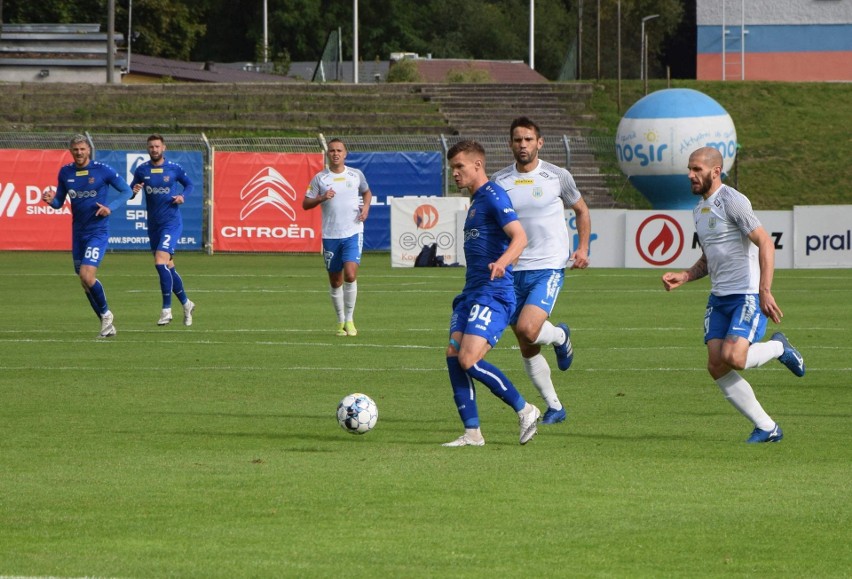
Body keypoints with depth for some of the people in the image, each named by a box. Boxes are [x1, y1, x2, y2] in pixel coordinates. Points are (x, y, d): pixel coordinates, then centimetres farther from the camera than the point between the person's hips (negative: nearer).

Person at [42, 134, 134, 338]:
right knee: (85, 282, 8)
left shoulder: (102, 170, -8)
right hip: (78, 233, 6)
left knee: (87, 275, -20)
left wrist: (110, 207, -17)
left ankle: (106, 314, 3)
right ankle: (108, 325, 22)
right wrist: (51, 201, -11)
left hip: (98, 231, -6)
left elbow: (126, 191, -1)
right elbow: (59, 201, 13)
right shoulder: (65, 173, 5)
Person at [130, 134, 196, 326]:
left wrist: (183, 196, -9)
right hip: (153, 225, 5)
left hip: (172, 223, -5)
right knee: (168, 268, 11)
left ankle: (166, 309, -14)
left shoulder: (174, 168, -3)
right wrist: (134, 192, -18)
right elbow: (130, 191, 6)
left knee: (161, 262, -20)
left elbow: (189, 184, 11)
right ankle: (186, 303, 30)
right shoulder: (141, 170, 3)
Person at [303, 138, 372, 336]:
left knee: (350, 275, -17)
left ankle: (349, 320, -4)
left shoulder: (356, 175, 5)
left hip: (353, 232, -1)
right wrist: (322, 198, -14)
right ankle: (340, 321, 21)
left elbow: (366, 192, 24)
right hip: (330, 235, 1)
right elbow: (305, 204, 4)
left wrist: (366, 206, 4)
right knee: (335, 281, 6)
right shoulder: (320, 178, 2)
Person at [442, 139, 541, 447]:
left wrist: (502, 262, -40)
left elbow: (519, 237, -23)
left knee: (469, 359, -18)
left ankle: (524, 410, -3)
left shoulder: (493, 196, -10)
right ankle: (472, 433, 0)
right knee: (454, 356, -2)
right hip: (472, 292, 10)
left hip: (493, 293, -10)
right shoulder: (475, 201, 21)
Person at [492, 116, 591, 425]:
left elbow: (581, 210, 14)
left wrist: (582, 247, 3)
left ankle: (560, 336, 11)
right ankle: (555, 408, 20)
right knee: (527, 350, 5)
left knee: (527, 329, -24)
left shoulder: (558, 177, -1)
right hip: (513, 271, 3)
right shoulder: (498, 181, 4)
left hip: (549, 268, -3)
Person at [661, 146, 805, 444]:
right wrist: (683, 277, 8)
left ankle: (779, 348, 9)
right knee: (716, 367, -5)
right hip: (719, 297, 9)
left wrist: (765, 291, -25)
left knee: (733, 358, -24)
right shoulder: (699, 209, 16)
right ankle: (767, 428, 5)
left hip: (749, 295, -9)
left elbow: (765, 243, -18)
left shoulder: (732, 201, -12)